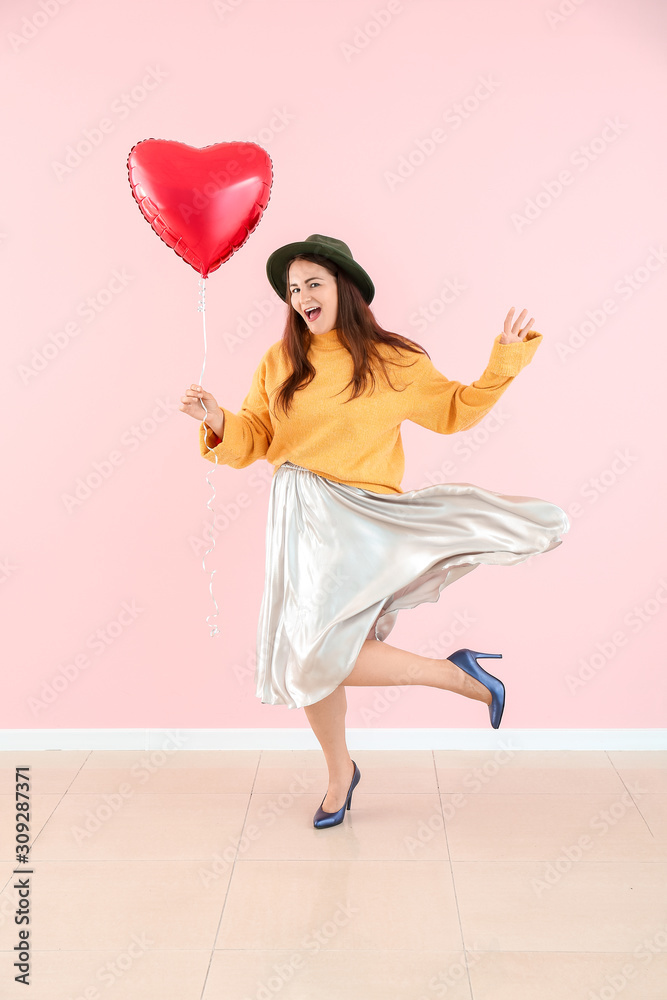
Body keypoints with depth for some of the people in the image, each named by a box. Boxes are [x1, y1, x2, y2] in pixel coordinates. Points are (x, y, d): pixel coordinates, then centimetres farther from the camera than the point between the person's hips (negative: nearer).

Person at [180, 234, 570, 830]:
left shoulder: (393, 361, 0)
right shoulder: (279, 361, 6)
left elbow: (455, 411, 11)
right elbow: (253, 439, 5)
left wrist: (504, 361, 0)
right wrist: (219, 423, -15)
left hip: (355, 517, -4)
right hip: (297, 515, 5)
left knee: (317, 658, -17)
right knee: (302, 658, 10)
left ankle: (457, 672, 2)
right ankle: (339, 773, 35)